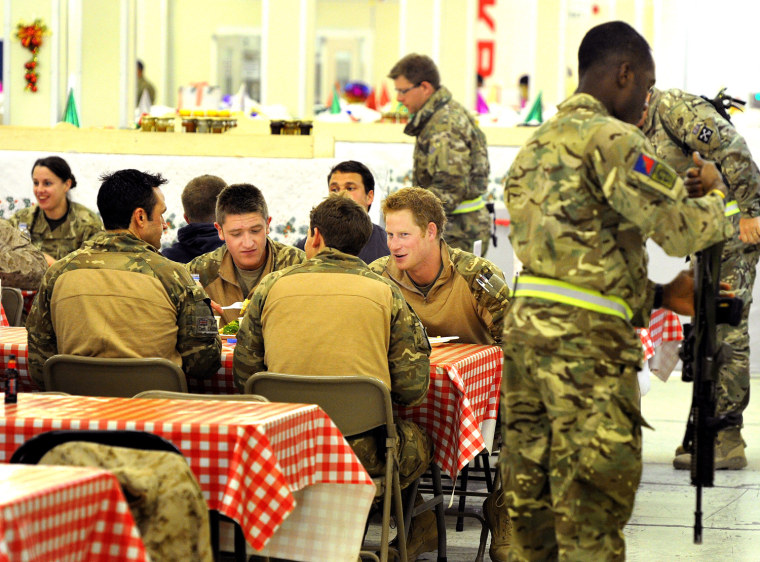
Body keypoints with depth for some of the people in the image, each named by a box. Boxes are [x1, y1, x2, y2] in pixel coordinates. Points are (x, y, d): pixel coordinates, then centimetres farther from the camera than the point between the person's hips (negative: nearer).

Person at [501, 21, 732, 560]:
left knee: (531, 497, 13)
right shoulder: (610, 138, -10)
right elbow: (682, 229, -16)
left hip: (525, 325, 9)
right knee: (591, 514, -4)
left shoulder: (538, 142, 19)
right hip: (587, 341, -9)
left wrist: (657, 295, 16)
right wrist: (715, 191, 6)